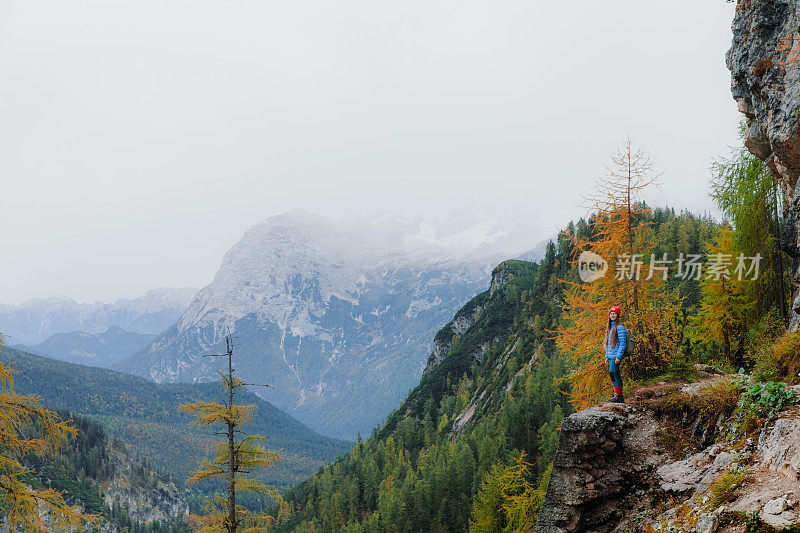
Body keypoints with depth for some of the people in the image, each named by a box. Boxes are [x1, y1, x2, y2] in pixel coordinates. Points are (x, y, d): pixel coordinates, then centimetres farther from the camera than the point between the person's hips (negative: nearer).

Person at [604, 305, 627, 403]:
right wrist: (607, 355, 18)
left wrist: (618, 356, -19)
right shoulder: (610, 327, 18)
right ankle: (618, 395, 12)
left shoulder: (619, 327, -10)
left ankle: (619, 396, -11)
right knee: (616, 375, 9)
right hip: (611, 355, 9)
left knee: (613, 374, -13)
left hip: (616, 355, -9)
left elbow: (623, 343, -14)